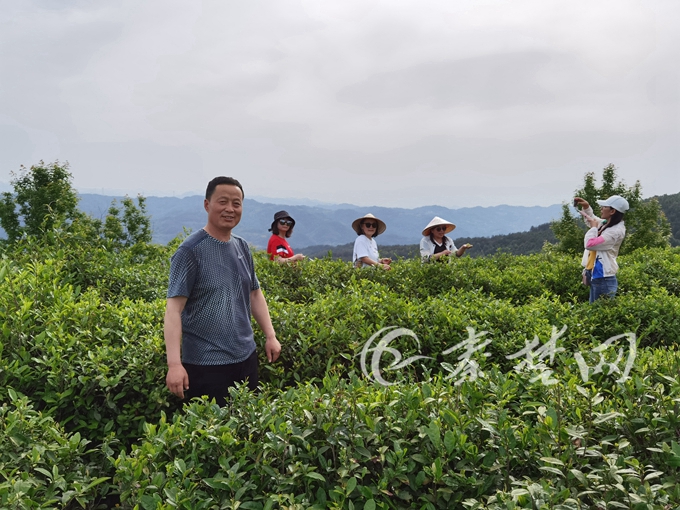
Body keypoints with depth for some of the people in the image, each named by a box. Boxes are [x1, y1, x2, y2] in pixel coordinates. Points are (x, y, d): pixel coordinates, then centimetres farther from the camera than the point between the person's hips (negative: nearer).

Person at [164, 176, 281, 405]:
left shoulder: (242, 247, 6)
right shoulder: (190, 250, -14)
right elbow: (174, 308, -19)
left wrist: (270, 335, 9)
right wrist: (174, 363, -27)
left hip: (246, 357, 7)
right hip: (205, 363, -6)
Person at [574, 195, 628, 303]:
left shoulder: (616, 231, -19)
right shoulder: (605, 224, 8)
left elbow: (590, 244, -24)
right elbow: (592, 220, 31)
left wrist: (593, 227, -9)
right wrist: (586, 206, 15)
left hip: (604, 280, -10)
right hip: (596, 277, 10)